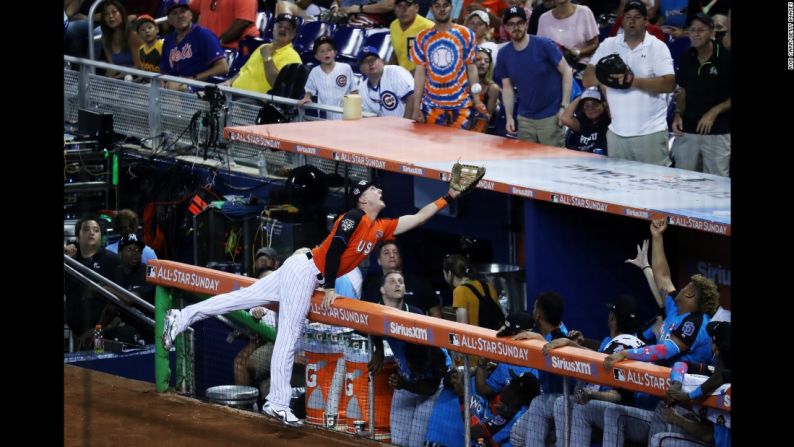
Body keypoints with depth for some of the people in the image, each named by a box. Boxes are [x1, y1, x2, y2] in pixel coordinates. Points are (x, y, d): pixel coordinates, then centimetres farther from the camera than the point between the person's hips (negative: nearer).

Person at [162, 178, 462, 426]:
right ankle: (277, 403, -11)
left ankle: (181, 319, 8)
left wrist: (448, 198, 15)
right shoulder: (354, 218, -13)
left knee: (243, 298, 7)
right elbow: (335, 249, -19)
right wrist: (329, 288, -19)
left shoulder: (380, 228, 13)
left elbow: (417, 218, 19)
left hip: (309, 278, 9)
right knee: (289, 336, -9)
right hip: (305, 270, -9)